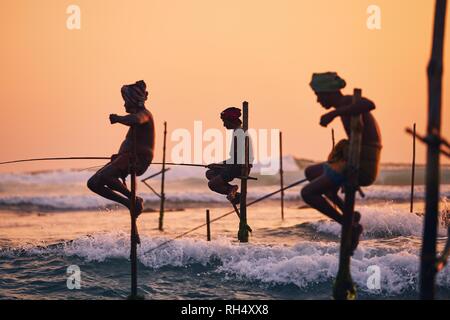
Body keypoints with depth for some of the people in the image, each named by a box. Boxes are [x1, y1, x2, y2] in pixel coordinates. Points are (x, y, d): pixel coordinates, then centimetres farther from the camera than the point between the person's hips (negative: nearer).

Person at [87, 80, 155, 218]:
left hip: (137, 159, -10)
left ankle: (134, 200, -20)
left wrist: (118, 118, -19)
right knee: (93, 183, 2)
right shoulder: (139, 115, 24)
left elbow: (135, 120, -33)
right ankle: (131, 203, 3)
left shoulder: (144, 114, -7)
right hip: (127, 157, 10)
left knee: (103, 177, -32)